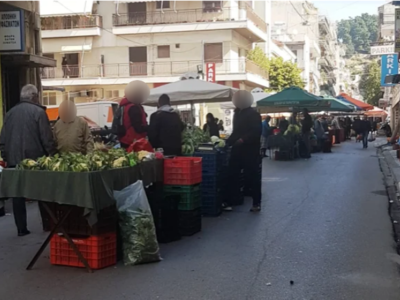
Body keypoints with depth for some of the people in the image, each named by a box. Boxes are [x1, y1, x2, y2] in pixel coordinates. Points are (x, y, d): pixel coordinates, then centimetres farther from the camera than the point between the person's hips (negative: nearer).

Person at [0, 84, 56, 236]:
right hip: (34, 160, -4)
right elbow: (47, 139, -10)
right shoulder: (38, 111, -6)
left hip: (14, 160, 4)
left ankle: (21, 228, 8)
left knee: (18, 195, 7)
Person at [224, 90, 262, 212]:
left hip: (249, 151, -7)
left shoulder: (253, 114, -9)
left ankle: (257, 203, 11)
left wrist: (243, 140, -26)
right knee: (233, 176, 6)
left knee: (252, 177, 1)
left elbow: (257, 132, -19)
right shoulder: (238, 113, 14)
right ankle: (228, 202, 11)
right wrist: (227, 142, 10)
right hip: (237, 150, 7)